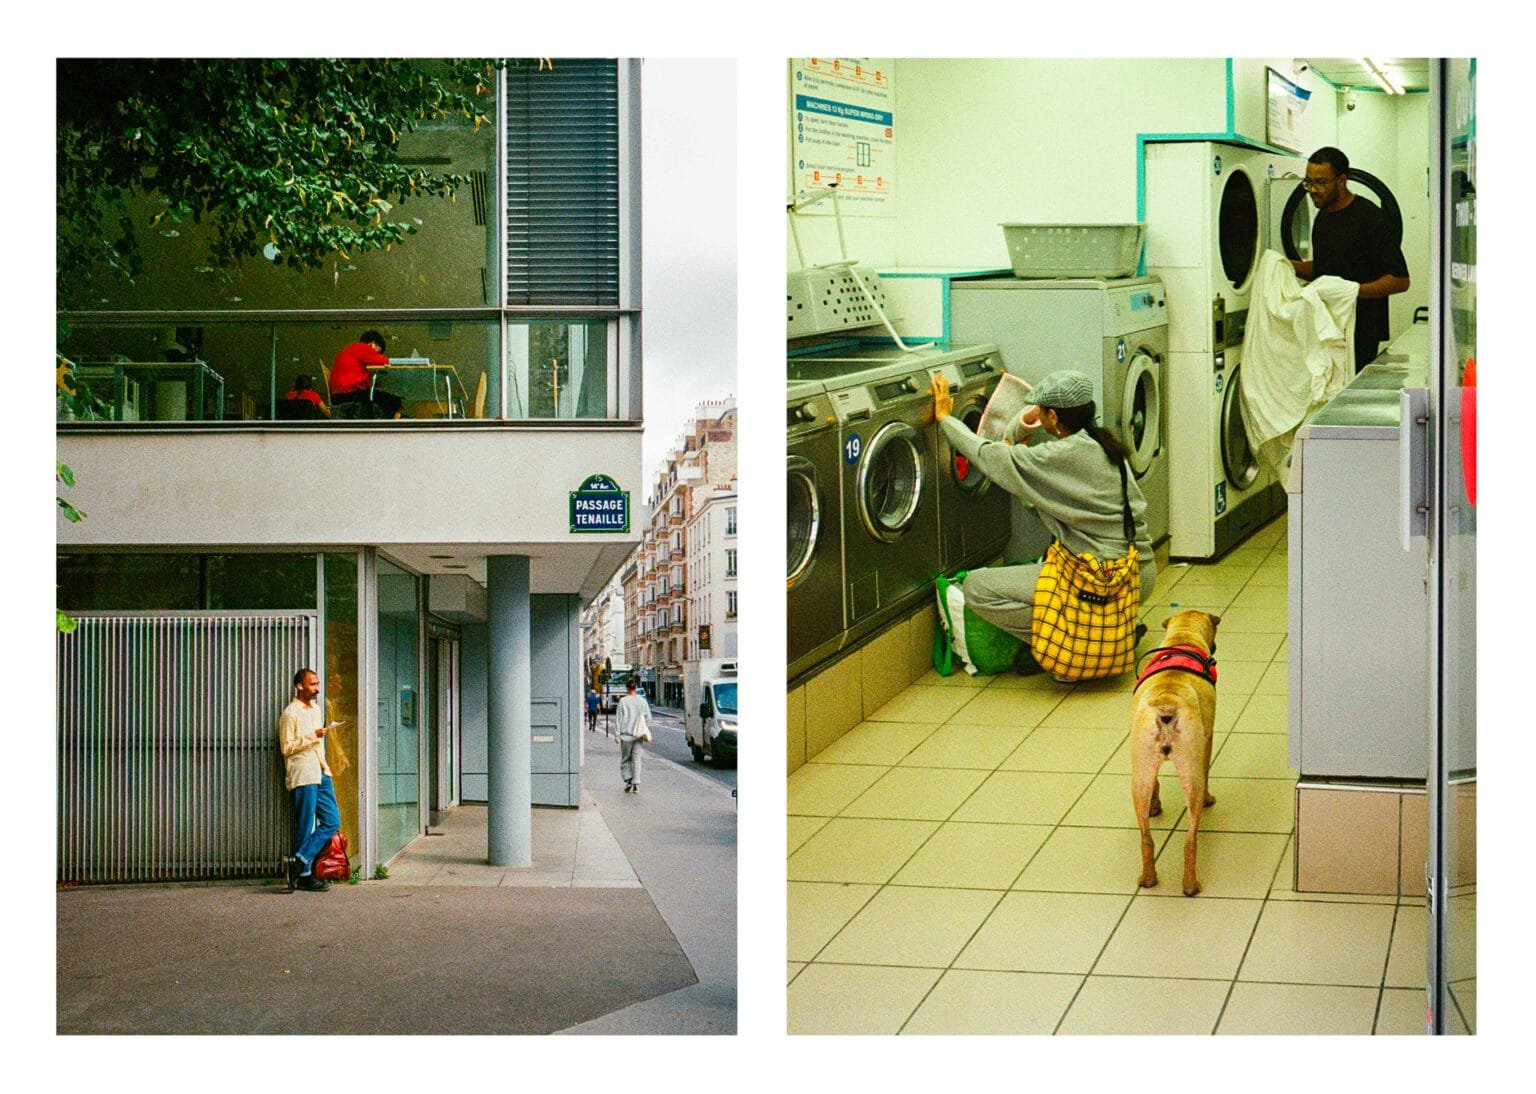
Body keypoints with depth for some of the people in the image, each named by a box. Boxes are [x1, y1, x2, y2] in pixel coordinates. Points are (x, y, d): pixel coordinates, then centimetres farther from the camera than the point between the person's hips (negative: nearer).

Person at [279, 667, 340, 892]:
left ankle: (298, 862, 1)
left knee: (332, 822, 1)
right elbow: (287, 747, -13)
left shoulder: (316, 709, 19)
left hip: (321, 773, 8)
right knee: (306, 827, -5)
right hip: (303, 775, -8)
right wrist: (313, 736, -18)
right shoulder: (290, 713, -8)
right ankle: (304, 875, 2)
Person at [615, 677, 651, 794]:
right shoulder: (642, 701, 1)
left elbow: (619, 718, -5)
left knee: (625, 759, 10)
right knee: (636, 758, 6)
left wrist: (617, 734, -1)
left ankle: (628, 780, -1)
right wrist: (646, 731, 15)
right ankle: (636, 784, -1)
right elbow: (648, 718, 4)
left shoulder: (623, 701, -7)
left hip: (626, 734, -2)